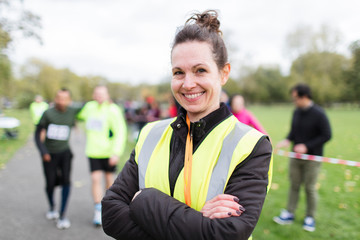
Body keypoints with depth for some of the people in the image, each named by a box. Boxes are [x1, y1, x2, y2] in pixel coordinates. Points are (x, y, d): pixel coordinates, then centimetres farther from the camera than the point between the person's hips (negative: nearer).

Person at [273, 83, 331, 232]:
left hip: (312, 158, -5)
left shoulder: (318, 114, -15)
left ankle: (310, 218, 24)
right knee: (294, 185, 11)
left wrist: (307, 146, -19)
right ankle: (289, 214, 22)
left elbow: (326, 135, -13)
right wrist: (287, 140, -6)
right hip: (296, 156, 5)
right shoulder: (296, 112, 4)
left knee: (310, 188, 6)